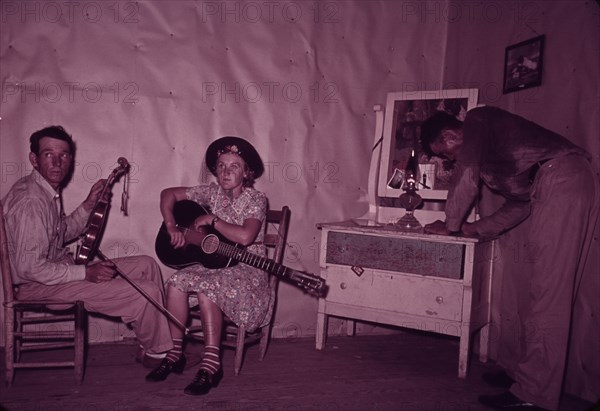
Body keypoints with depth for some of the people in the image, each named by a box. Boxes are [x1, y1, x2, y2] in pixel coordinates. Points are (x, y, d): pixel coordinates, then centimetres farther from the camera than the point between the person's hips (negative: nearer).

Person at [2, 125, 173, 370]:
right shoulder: (31, 201, -25)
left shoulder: (49, 191, 7)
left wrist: (89, 205, 6)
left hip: (61, 268, 11)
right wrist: (86, 273, -22)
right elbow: (30, 268, -28)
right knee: (147, 291, -20)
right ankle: (155, 353, 8)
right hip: (40, 286, -10)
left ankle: (159, 339, 17)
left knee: (147, 265, 9)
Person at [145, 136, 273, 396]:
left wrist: (212, 220, -18)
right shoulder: (212, 192, 4)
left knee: (207, 290, -32)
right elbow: (169, 193, 10)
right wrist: (171, 226, -5)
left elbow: (245, 237, -29)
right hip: (213, 262, 5)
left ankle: (211, 365, -21)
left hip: (246, 269, -5)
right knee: (177, 283, -20)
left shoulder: (256, 200, -12)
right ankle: (174, 353, -5)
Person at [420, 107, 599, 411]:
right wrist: (477, 228, 19)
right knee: (544, 289, 10)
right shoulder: (489, 146, 28)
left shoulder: (476, 121, 4)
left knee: (547, 291, -10)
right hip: (569, 184, 10)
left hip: (560, 178, -10)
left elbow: (466, 179, -6)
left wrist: (450, 225, 6)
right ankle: (526, 371, 18)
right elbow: (520, 203, 25)